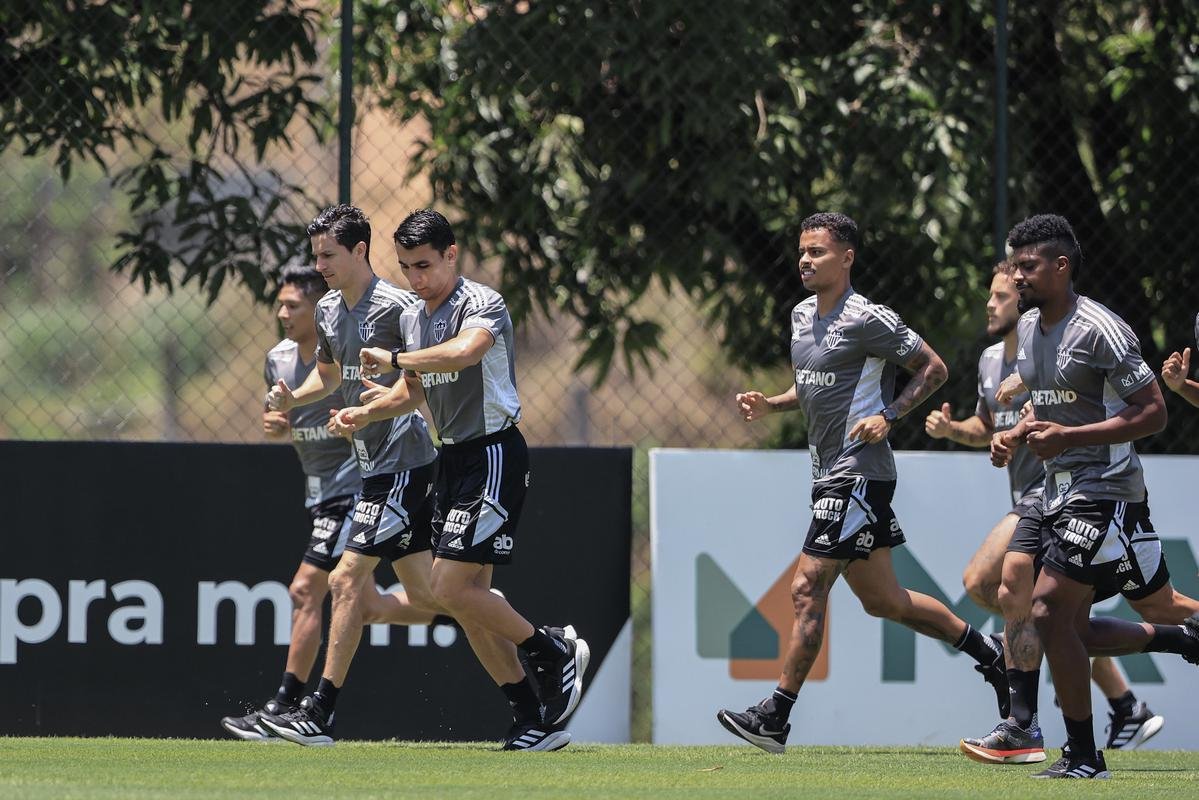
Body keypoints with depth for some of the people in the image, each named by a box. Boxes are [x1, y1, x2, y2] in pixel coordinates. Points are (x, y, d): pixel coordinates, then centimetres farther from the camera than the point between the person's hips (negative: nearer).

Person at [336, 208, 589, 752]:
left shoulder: (482, 304, -14)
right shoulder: (413, 319, 12)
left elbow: (464, 351, -36)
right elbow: (413, 390, 25)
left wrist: (394, 359, -31)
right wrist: (367, 414, 7)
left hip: (494, 455, -9)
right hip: (454, 458, 9)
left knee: (452, 588, -16)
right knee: (467, 596, 5)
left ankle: (554, 652, 5)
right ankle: (535, 720, 11)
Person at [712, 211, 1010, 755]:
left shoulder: (867, 319, -12)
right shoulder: (801, 317, 13)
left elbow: (933, 369, -7)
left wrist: (888, 416, -17)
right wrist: (768, 405, 8)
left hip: (858, 474, -10)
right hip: (830, 475, 10)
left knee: (807, 588, -12)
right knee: (881, 600, 14)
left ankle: (776, 717, -11)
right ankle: (989, 653, 29)